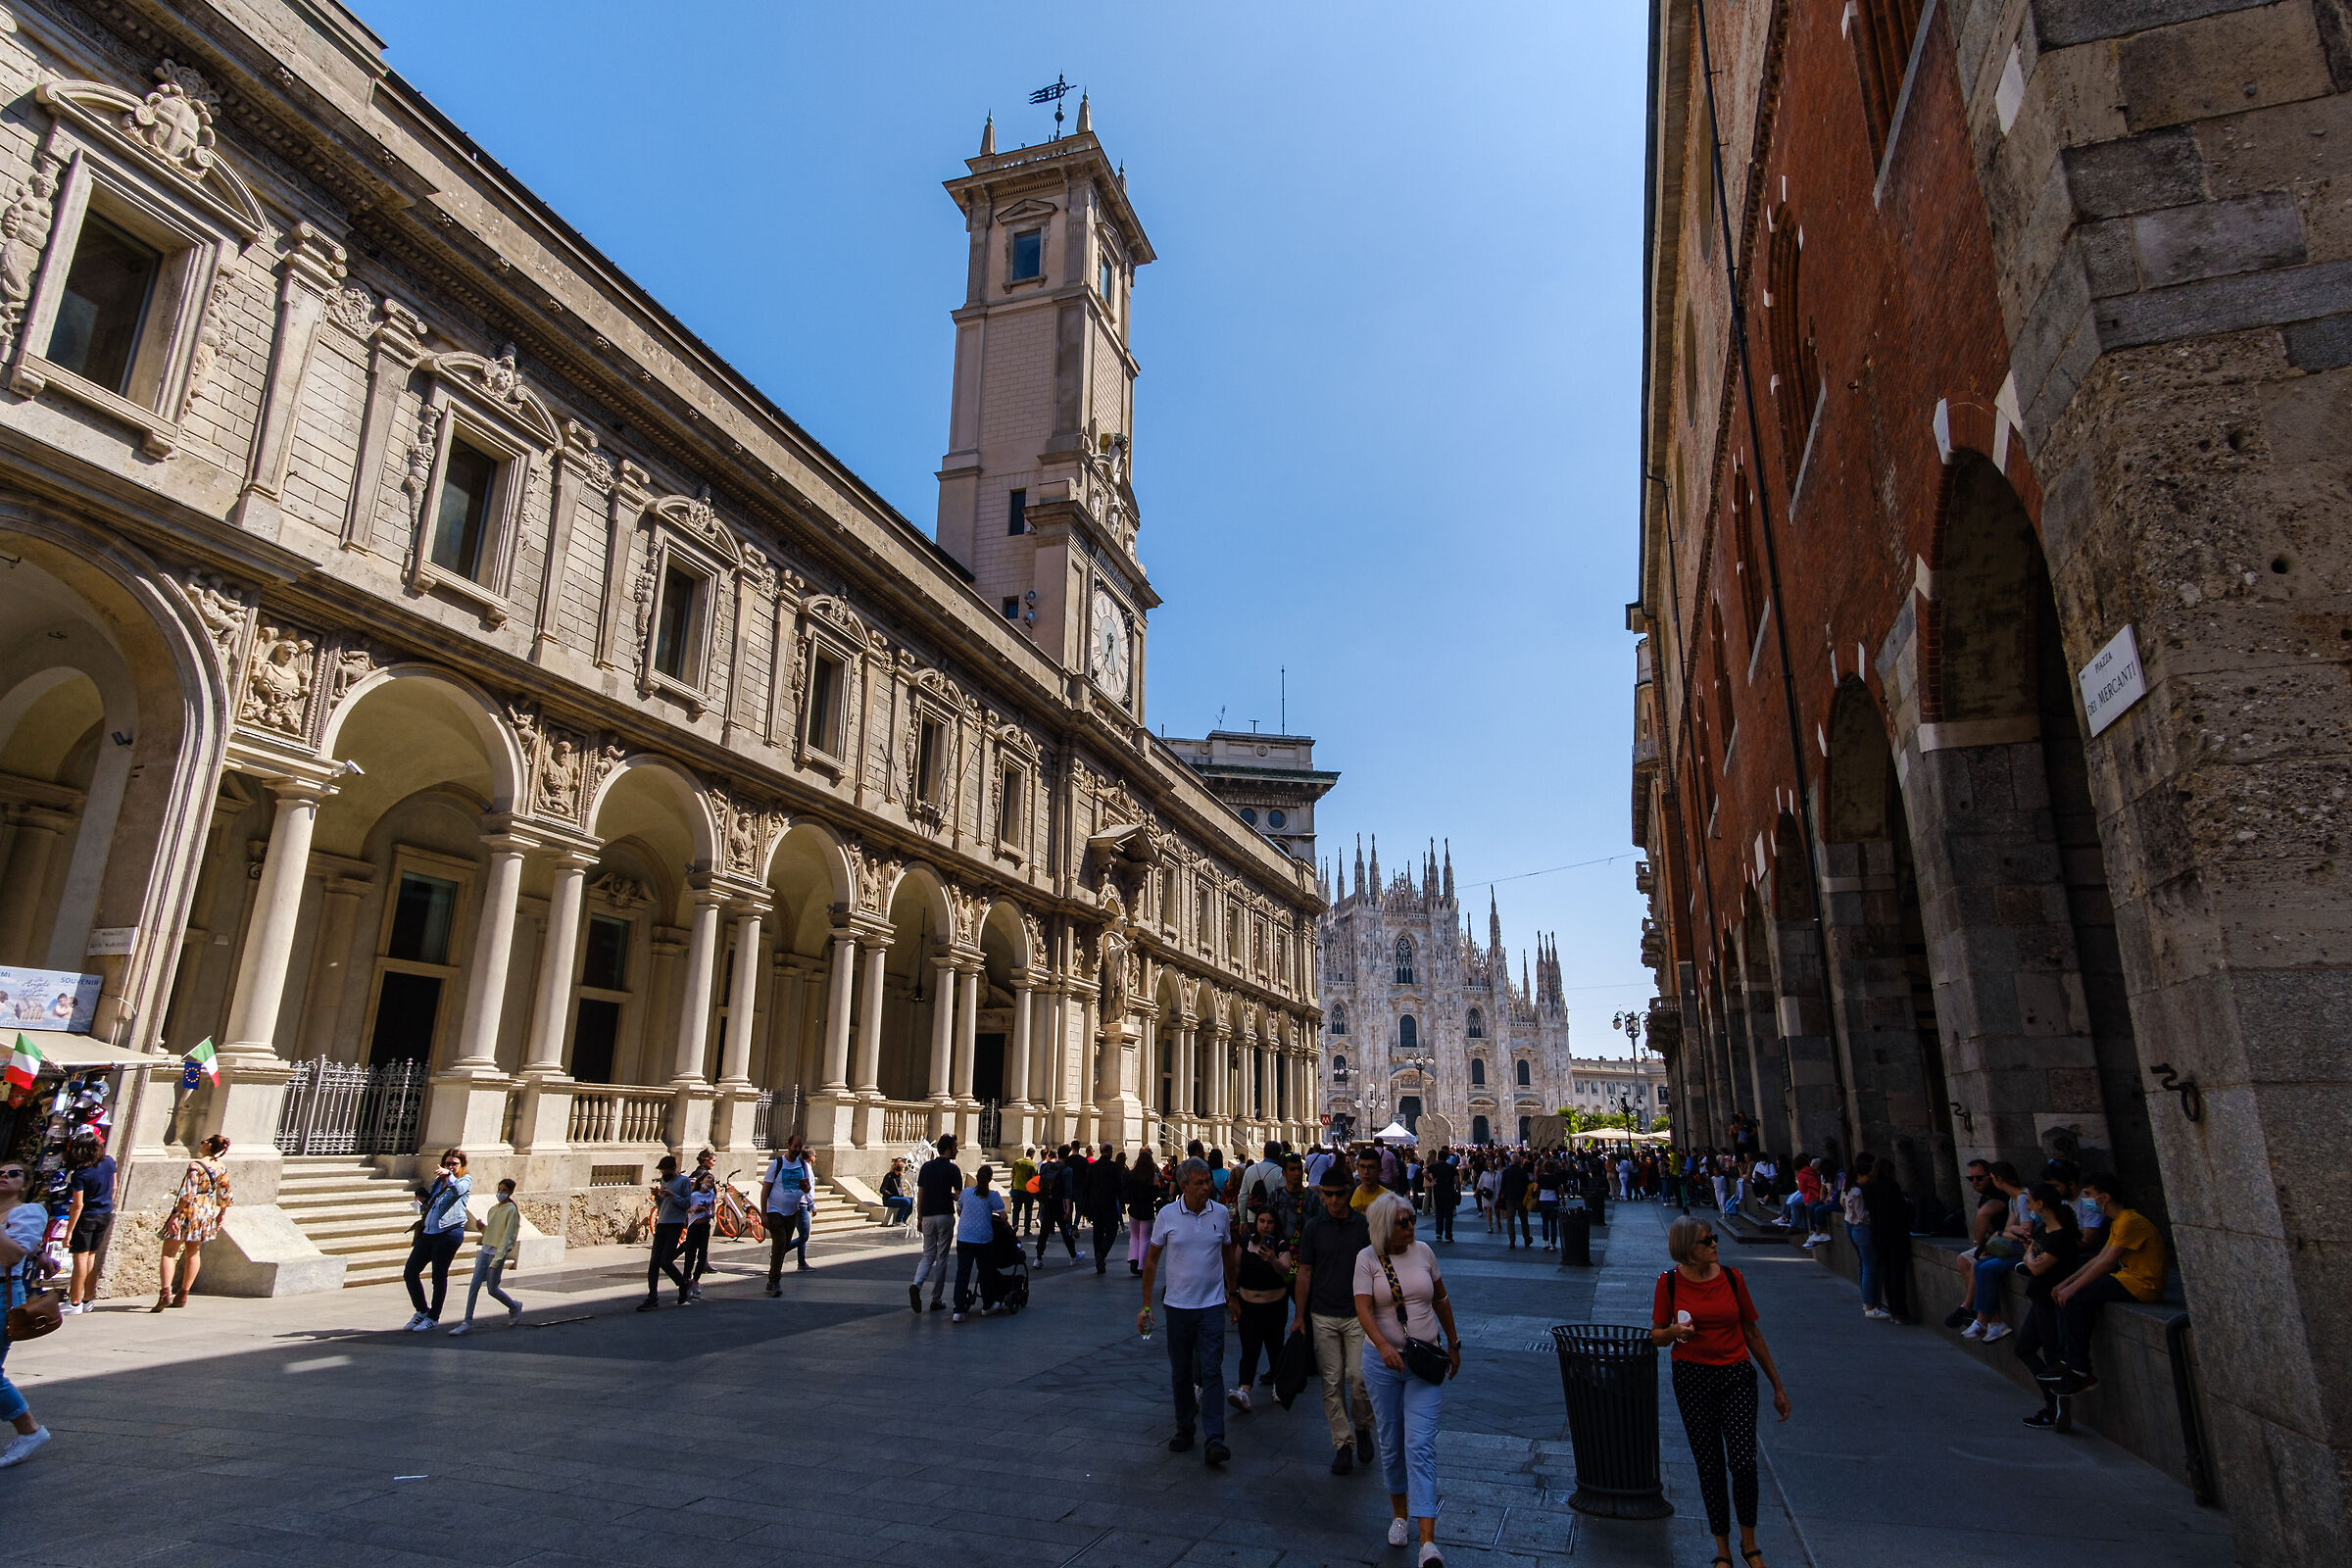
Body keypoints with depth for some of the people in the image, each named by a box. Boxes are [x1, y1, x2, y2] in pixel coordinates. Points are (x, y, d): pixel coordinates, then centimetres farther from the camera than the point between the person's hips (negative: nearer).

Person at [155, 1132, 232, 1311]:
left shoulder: (195, 1166, -16)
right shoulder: (221, 1170, 4)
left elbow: (187, 1194, -23)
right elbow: (225, 1197, 9)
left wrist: (176, 1214, -18)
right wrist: (220, 1216, 21)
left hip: (188, 1211, -7)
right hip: (207, 1213, 7)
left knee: (169, 1252, 0)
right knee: (193, 1253, 18)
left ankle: (166, 1293, -13)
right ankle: (183, 1295, 24)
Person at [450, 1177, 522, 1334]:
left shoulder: (511, 1210, -10)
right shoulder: (493, 1209, 12)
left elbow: (508, 1236, -14)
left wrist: (497, 1259, -19)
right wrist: (482, 1227, -3)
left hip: (498, 1252, -6)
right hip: (485, 1250, 6)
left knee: (492, 1289, 2)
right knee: (474, 1285, -3)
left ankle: (515, 1306, 26)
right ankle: (468, 1323, 1)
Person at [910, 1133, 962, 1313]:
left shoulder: (927, 1166, 7)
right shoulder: (953, 1169, -7)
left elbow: (920, 1194, 8)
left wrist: (919, 1217, 15)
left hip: (927, 1216, 4)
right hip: (945, 1216, -4)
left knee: (928, 1255, 12)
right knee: (941, 1258, 6)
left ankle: (916, 1285, -14)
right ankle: (936, 1300, 10)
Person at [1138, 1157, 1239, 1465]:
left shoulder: (1221, 1213, -3)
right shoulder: (1167, 1214, -6)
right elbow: (1151, 1260, 2)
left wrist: (1232, 1295, 17)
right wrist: (1146, 1305, 1)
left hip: (1212, 1304, -1)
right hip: (1178, 1304, 1)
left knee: (1211, 1371, -7)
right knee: (1180, 1373, 11)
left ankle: (1214, 1441, -5)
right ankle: (1184, 1429, 28)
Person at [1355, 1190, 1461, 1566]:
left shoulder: (1423, 1252, 1)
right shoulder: (1367, 1258, -7)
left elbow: (1440, 1300, 15)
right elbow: (1364, 1310, -16)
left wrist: (1453, 1343, 18)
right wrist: (1384, 1346, -31)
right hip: (1383, 1361, 0)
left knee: (1420, 1445, -9)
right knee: (1391, 1444, 11)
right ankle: (1399, 1514, 32)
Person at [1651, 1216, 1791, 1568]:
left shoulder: (1731, 1277, 0)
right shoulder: (1670, 1282, -5)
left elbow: (1752, 1333, 9)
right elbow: (1656, 1335, 3)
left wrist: (1778, 1386, 13)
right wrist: (1674, 1331, -20)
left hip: (1737, 1375, 1)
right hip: (1693, 1378, -1)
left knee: (1743, 1462, -10)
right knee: (1710, 1467, 5)